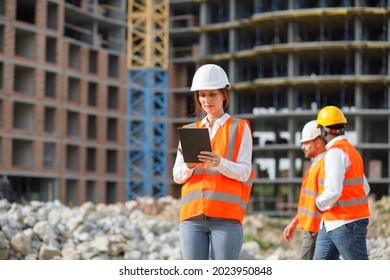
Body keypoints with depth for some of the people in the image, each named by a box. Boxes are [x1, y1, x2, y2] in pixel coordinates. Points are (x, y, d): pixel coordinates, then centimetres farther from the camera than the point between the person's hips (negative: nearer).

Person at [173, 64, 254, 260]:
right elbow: (177, 176, 11)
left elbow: (243, 173, -2)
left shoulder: (239, 128, 8)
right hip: (192, 216, 3)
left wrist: (219, 163, -21)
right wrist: (189, 166, -12)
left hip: (226, 216, -3)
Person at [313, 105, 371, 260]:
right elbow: (365, 188, 19)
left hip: (345, 223, -10)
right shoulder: (351, 150, 15)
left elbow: (333, 191, -27)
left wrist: (319, 204, -9)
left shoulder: (335, 152, -16)